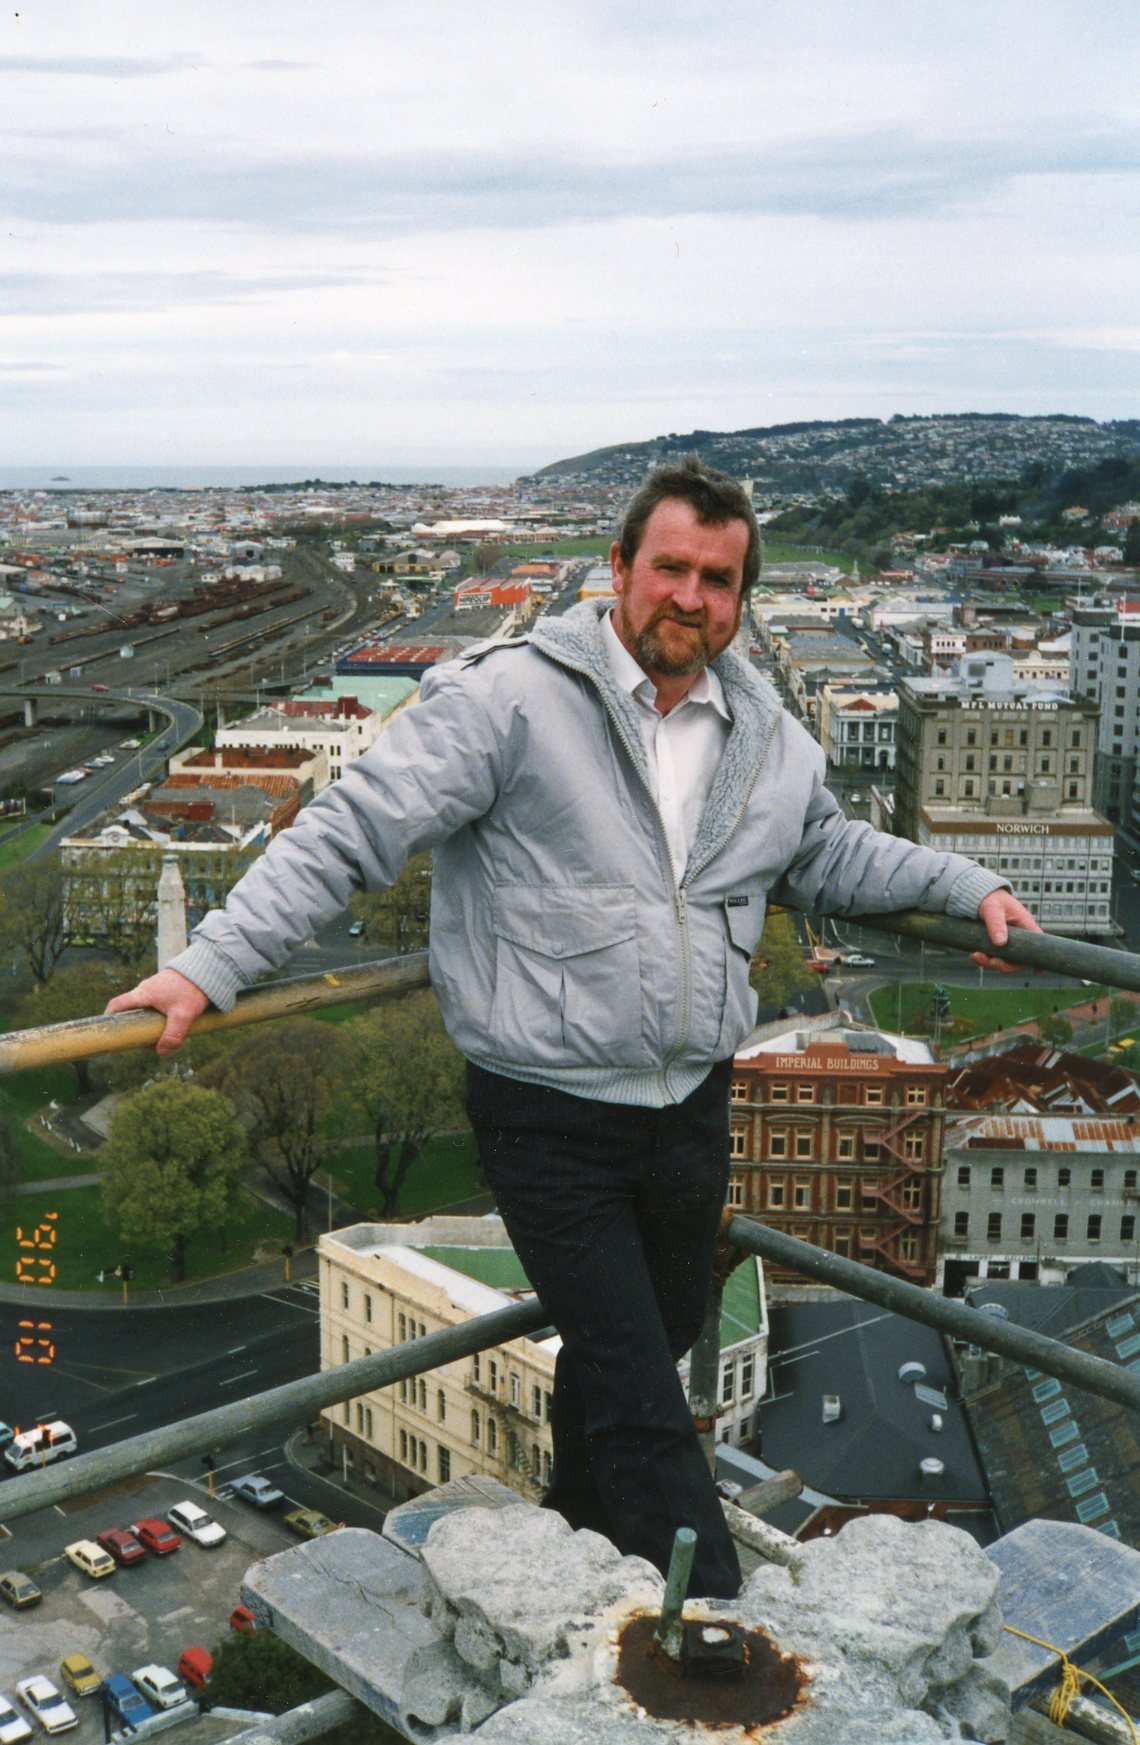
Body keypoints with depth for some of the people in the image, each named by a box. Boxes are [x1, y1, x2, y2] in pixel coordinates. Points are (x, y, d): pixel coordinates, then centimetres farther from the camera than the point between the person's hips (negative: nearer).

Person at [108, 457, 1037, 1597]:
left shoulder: (768, 736, 7)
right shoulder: (511, 697, -14)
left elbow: (826, 854, 26)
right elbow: (353, 831, -17)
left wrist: (964, 886, 17)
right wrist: (210, 966, -24)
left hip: (693, 1108, 7)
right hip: (552, 1120, -7)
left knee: (654, 1349, 24)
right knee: (640, 1410, -3)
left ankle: (576, 1546, 48)